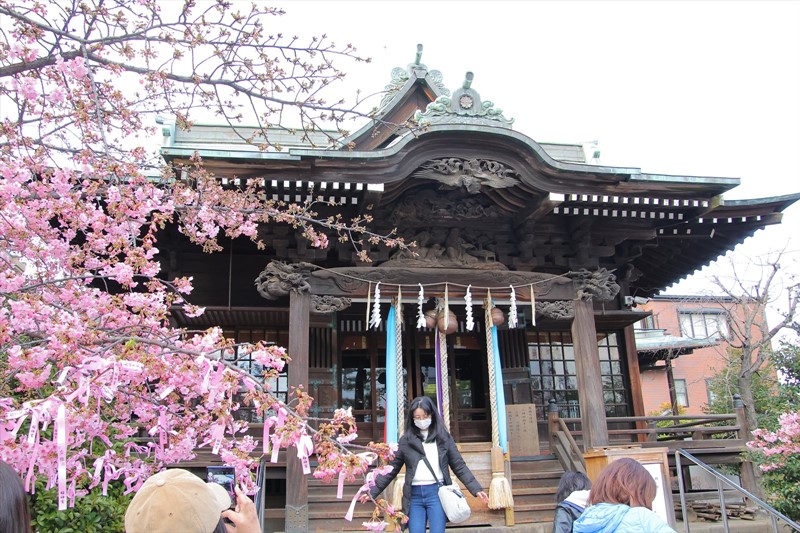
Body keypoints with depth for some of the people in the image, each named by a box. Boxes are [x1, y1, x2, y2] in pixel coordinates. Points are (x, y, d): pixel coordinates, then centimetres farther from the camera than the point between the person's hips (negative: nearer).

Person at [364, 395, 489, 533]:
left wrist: (476, 489, -2)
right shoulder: (406, 440, 5)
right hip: (414, 495, 1)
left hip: (437, 492, -1)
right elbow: (391, 469, 9)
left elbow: (459, 466, 6)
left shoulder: (443, 437, 5)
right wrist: (373, 491, 3)